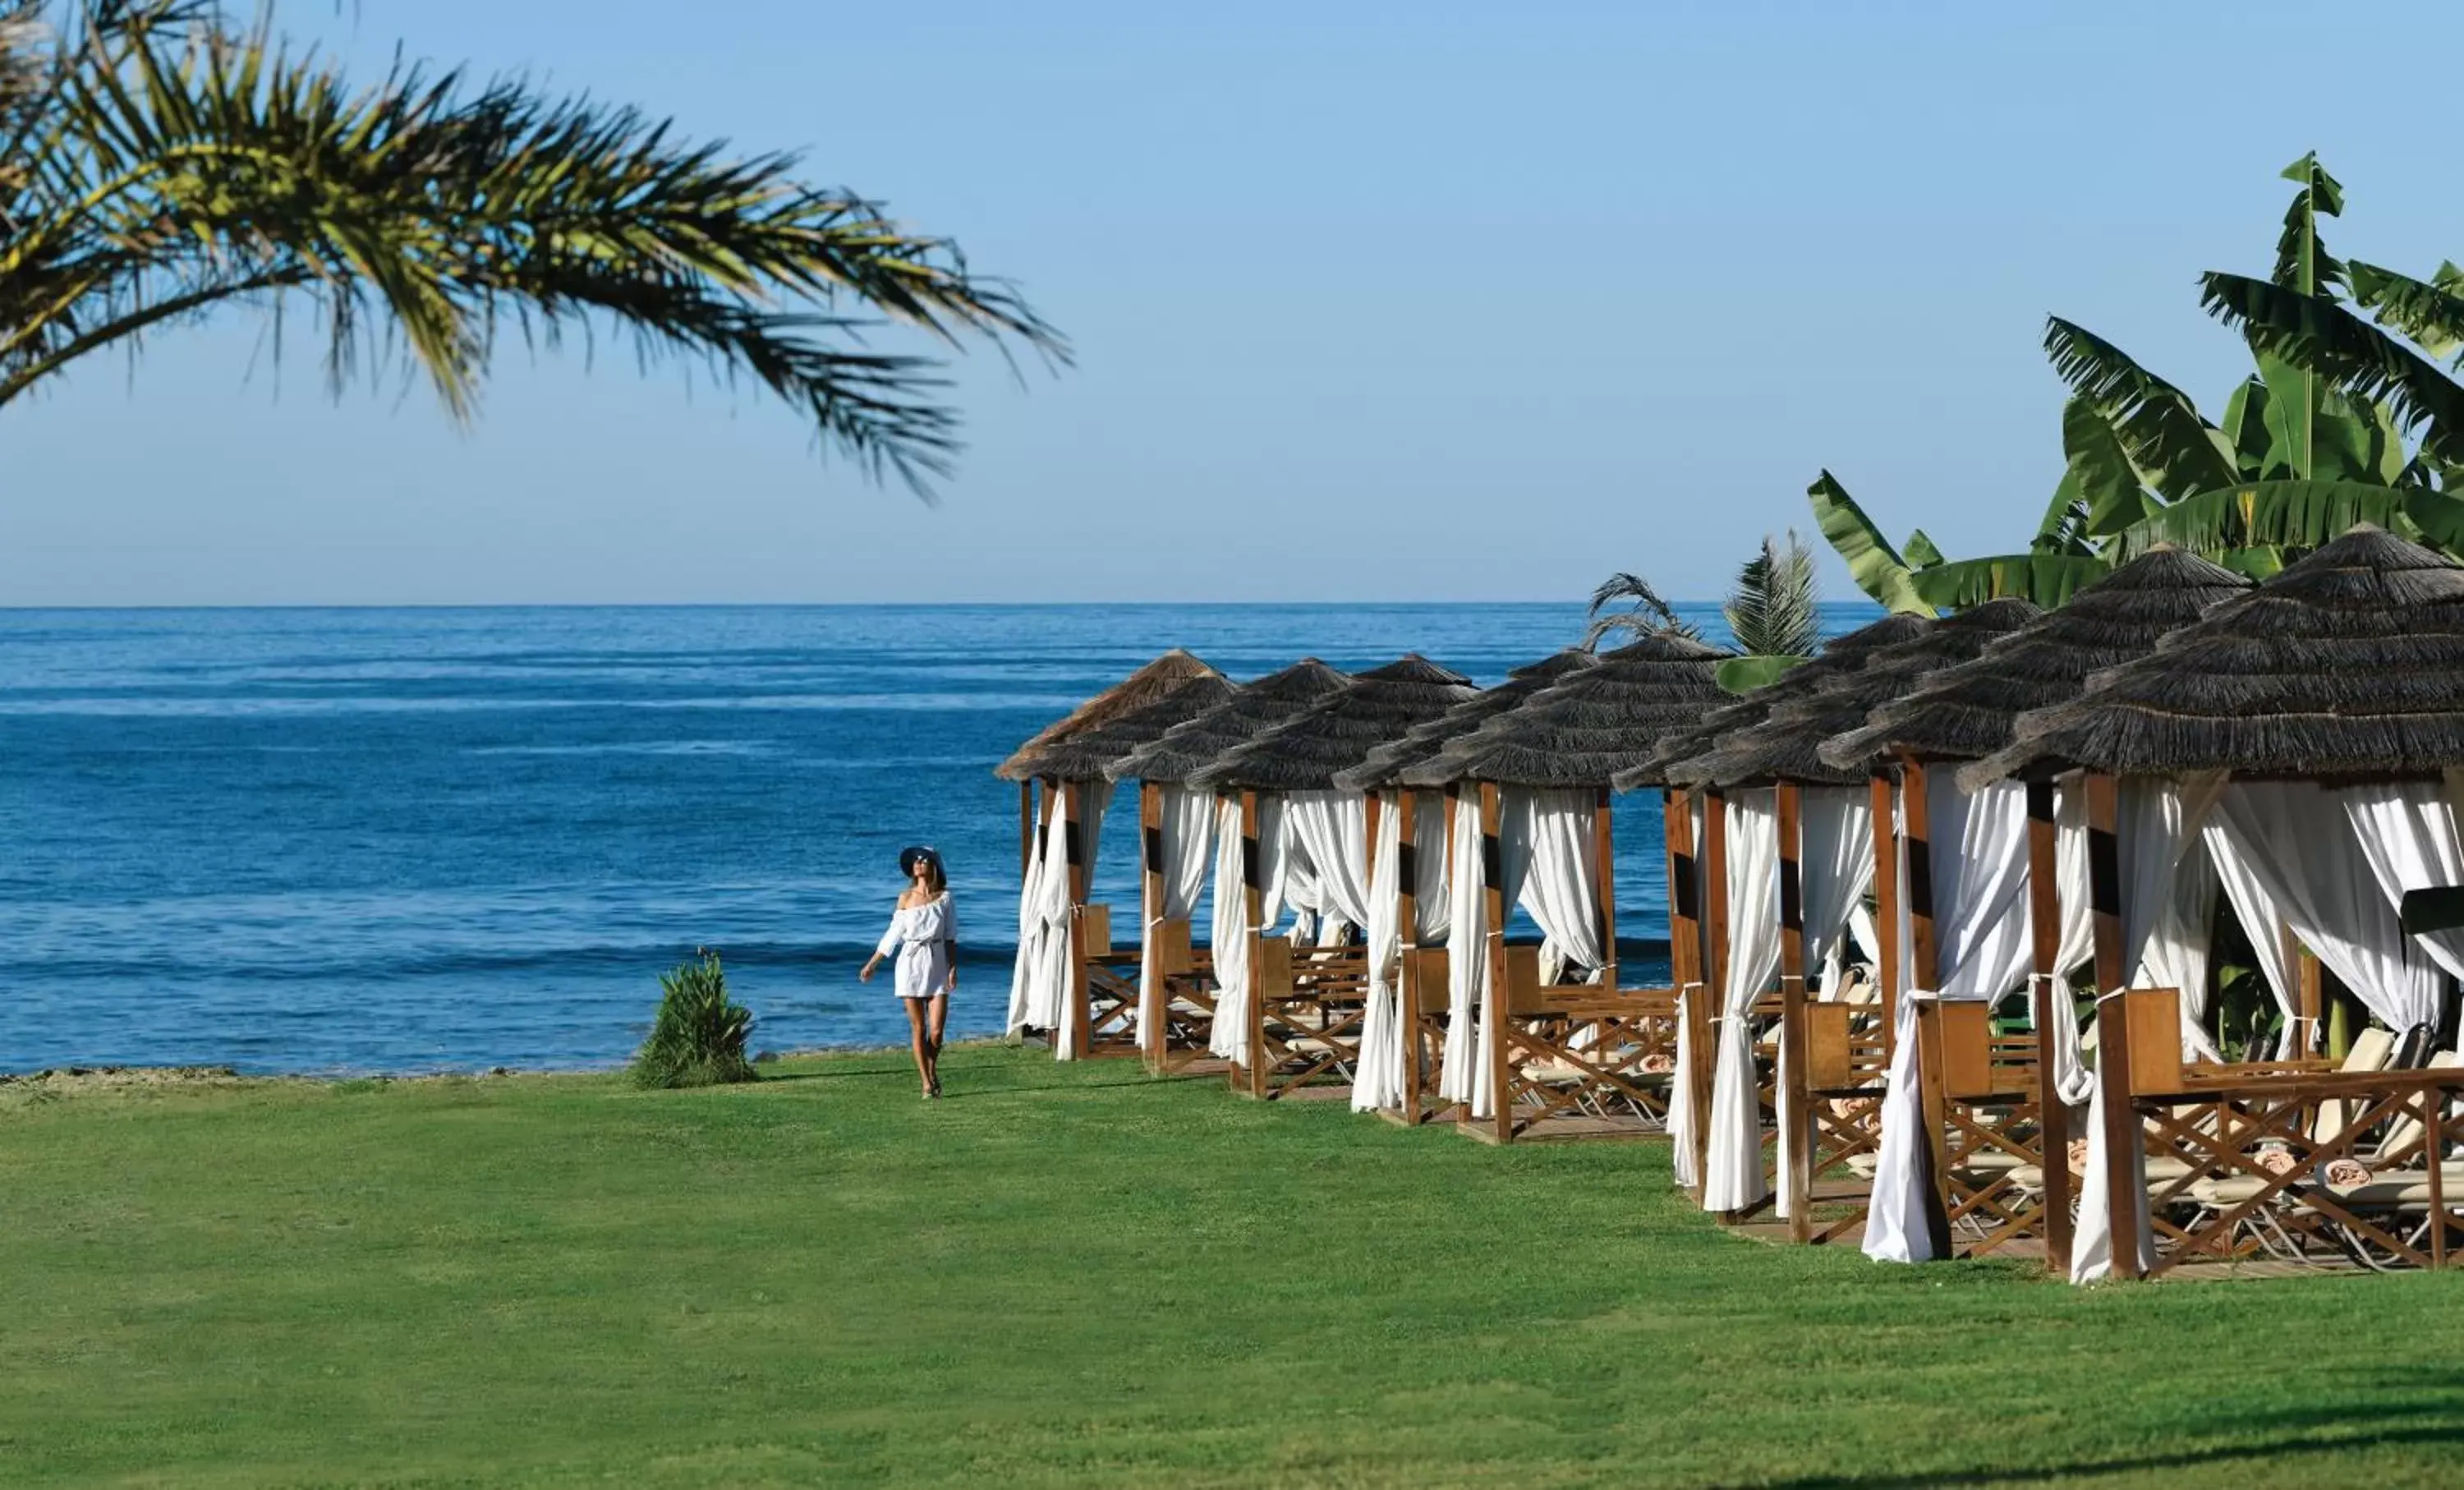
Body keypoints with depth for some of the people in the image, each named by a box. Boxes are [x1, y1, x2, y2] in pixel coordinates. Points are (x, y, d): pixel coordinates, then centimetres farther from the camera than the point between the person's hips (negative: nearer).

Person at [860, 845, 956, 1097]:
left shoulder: (944, 897, 3)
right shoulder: (906, 898, 5)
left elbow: (951, 937, 3)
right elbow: (893, 935, 11)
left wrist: (953, 968, -6)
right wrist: (871, 965, 12)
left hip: (937, 965, -1)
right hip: (911, 963, 1)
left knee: (936, 1030, -5)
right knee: (918, 1029, 0)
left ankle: (932, 1070, 22)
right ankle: (927, 1084, 6)